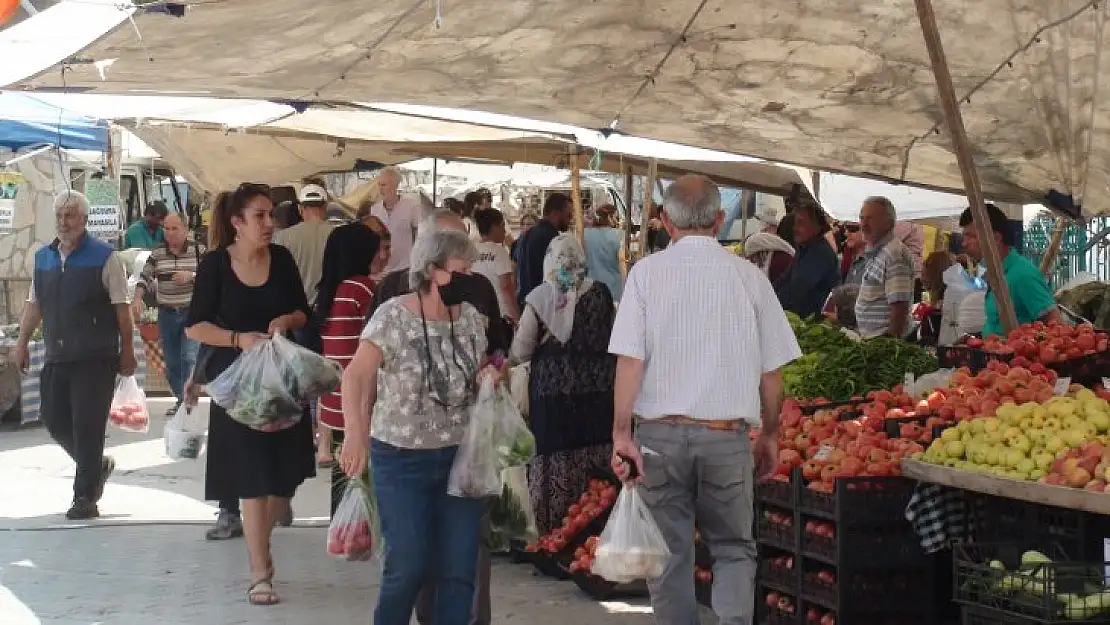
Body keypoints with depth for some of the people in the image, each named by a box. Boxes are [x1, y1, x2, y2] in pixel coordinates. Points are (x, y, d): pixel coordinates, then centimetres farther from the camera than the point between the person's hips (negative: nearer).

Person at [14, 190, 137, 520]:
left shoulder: (105, 258, -6)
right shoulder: (43, 257, 11)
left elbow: (122, 308, -5)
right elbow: (34, 304, 17)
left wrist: (127, 351, -6)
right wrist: (22, 342, 12)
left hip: (95, 359, -6)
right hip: (56, 358, 6)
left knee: (87, 427, -5)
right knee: (55, 420, 9)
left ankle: (85, 498, 5)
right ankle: (97, 465, 34)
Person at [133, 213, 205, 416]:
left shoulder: (198, 250, -3)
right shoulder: (157, 253, 5)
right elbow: (144, 277, 6)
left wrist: (191, 276, -18)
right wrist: (138, 299, -8)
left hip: (192, 313, -4)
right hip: (167, 314, 4)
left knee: (189, 357, -15)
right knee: (170, 361, 8)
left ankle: (187, 399, -11)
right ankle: (180, 399, 21)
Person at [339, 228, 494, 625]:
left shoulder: (472, 318, 4)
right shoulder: (393, 317, -12)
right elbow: (355, 377, -18)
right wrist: (355, 433, -32)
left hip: (460, 456, 4)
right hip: (402, 459, -4)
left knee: (460, 569, 2)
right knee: (409, 566, -4)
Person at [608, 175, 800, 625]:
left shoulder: (647, 272, -1)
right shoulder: (748, 276, 2)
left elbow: (629, 359, -8)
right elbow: (772, 368, 5)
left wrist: (621, 434, -6)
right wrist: (770, 435, 16)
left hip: (660, 433, 0)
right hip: (728, 435, 0)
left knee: (669, 553, 10)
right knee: (733, 549, 12)